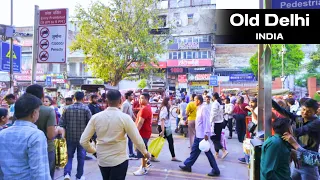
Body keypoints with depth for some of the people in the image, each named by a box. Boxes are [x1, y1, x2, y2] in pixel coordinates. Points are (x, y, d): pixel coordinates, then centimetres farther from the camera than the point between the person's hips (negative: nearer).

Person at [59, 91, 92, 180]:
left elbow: (62, 123, 0)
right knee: (81, 157, 12)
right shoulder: (86, 108, -9)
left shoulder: (68, 108, 0)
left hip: (70, 137, 2)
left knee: (69, 156, 17)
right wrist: (91, 135, 4)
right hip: (82, 137, -2)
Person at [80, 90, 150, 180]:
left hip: (102, 160, 4)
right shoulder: (125, 117, -14)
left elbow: (83, 141, -3)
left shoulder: (95, 117, -5)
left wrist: (94, 151, 15)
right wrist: (145, 152, 7)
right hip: (119, 161, -4)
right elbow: (137, 140, -11)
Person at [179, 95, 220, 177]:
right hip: (198, 134, 10)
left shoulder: (204, 108, -18)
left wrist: (206, 134, -26)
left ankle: (216, 171, 11)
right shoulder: (199, 108, 12)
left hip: (203, 135, -10)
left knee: (208, 152, 0)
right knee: (194, 150, 16)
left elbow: (206, 122, -23)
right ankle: (187, 165, 27)